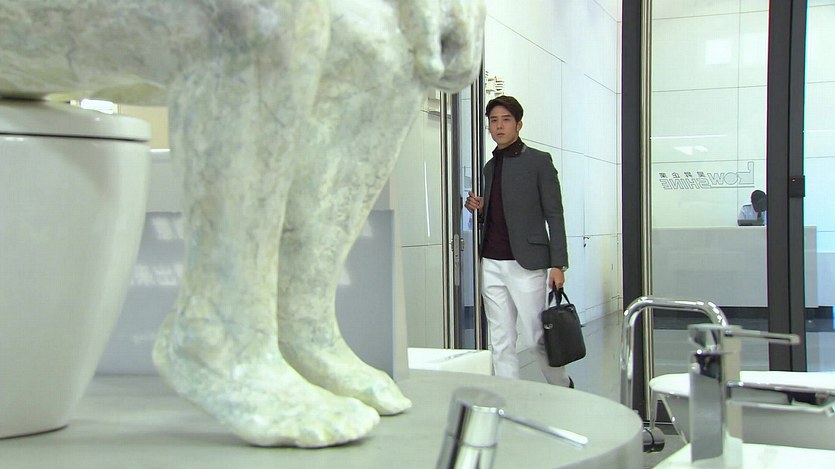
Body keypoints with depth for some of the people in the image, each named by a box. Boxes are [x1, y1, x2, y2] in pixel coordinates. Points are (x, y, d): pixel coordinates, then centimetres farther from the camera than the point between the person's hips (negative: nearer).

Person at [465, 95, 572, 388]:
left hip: (526, 264, -6)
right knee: (501, 341, 5)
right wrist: (479, 209, 1)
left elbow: (554, 215, -4)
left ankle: (563, 388, 23)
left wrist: (558, 264, -11)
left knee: (536, 336, 1)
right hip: (492, 264, 6)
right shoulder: (490, 166, 16)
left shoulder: (538, 161, -1)